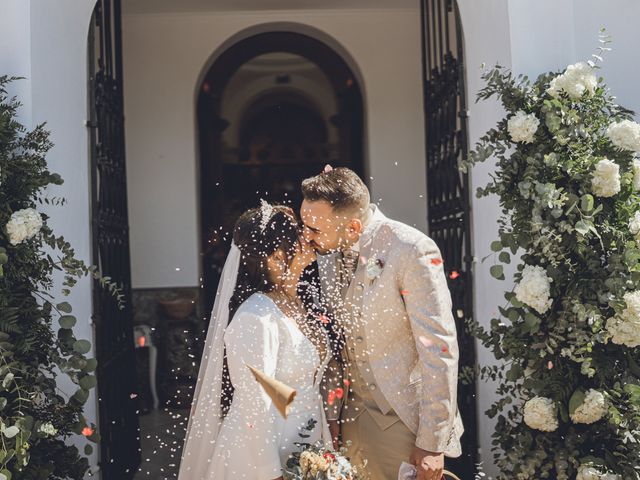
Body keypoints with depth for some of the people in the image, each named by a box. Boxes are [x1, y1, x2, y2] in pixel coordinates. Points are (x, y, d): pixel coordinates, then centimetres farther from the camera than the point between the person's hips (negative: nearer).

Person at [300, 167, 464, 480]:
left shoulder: (412, 252, -21)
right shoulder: (328, 249, -1)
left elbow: (438, 350, -18)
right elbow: (336, 336, 7)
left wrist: (432, 443, -16)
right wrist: (331, 413, 8)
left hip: (404, 416, -5)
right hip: (354, 410, 6)